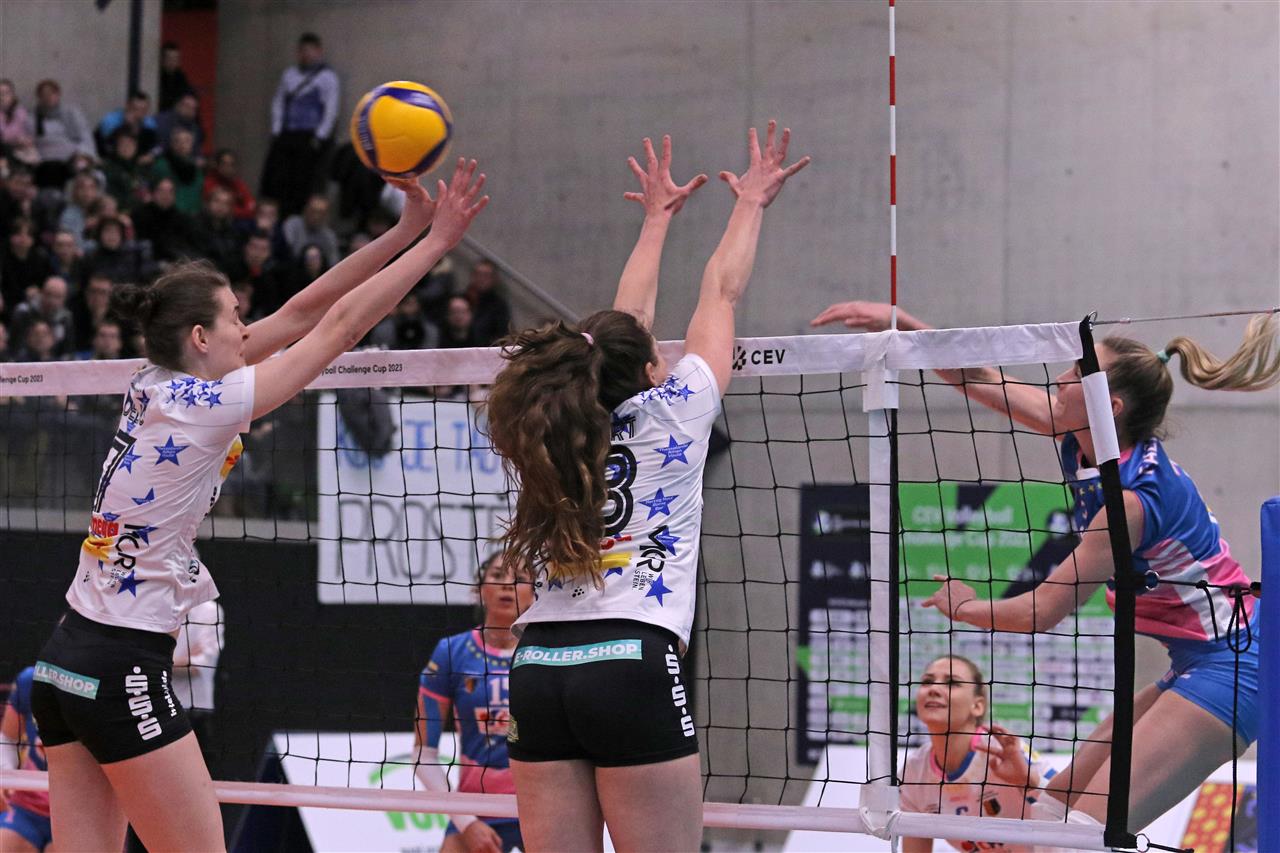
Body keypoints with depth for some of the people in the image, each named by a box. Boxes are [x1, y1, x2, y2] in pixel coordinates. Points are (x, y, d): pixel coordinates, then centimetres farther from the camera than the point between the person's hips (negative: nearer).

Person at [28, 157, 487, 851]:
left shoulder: (156, 384, 9)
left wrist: (403, 232, 12)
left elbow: (300, 313, 13)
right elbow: (339, 326, -9)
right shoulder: (198, 405, -13)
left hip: (63, 663, 9)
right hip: (124, 672, -9)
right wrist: (436, 242, -1)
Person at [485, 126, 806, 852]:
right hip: (634, 665, -5)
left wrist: (658, 219, 46)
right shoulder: (669, 414, 5)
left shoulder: (564, 423, 18)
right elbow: (722, 295, 18)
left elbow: (624, 327, 34)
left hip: (540, 672, 5)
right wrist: (751, 204, 33)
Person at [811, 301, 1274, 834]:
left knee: (1088, 825, -21)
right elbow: (986, 384, 12)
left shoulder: (1136, 495, -22)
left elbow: (1043, 611, -17)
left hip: (1230, 666, -10)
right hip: (1196, 663, 10)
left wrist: (964, 607, 1)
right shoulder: (1083, 443, 2)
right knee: (1056, 805, 10)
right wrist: (901, 325, 7)